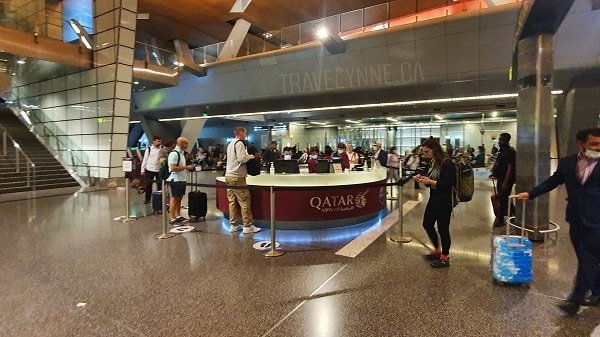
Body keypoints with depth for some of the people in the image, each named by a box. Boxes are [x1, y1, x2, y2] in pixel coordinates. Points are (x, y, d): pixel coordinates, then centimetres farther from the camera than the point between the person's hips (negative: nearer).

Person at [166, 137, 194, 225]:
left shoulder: (182, 153, 15)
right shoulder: (174, 154, -16)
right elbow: (173, 168, -22)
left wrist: (188, 167, 10)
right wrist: (186, 167, -19)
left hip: (182, 179, 10)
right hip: (175, 179, -9)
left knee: (179, 198, 17)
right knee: (174, 198, -2)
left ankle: (178, 216, 29)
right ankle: (172, 219, 5)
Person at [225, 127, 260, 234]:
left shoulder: (230, 144, 20)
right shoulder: (239, 143, -8)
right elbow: (242, 158, -18)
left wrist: (246, 156, 17)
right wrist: (250, 156, -1)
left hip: (228, 176, 9)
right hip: (237, 177, -9)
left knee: (232, 201, 9)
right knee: (244, 201, -5)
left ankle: (233, 225, 13)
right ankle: (247, 226, -2)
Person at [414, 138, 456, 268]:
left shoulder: (447, 164, -18)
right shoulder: (434, 162, 7)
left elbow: (448, 184, -22)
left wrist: (430, 181, -23)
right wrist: (423, 178, -2)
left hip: (444, 201, -9)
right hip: (433, 198, 9)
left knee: (442, 228, 3)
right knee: (427, 224, 16)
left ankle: (445, 258, 21)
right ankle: (437, 250, 36)